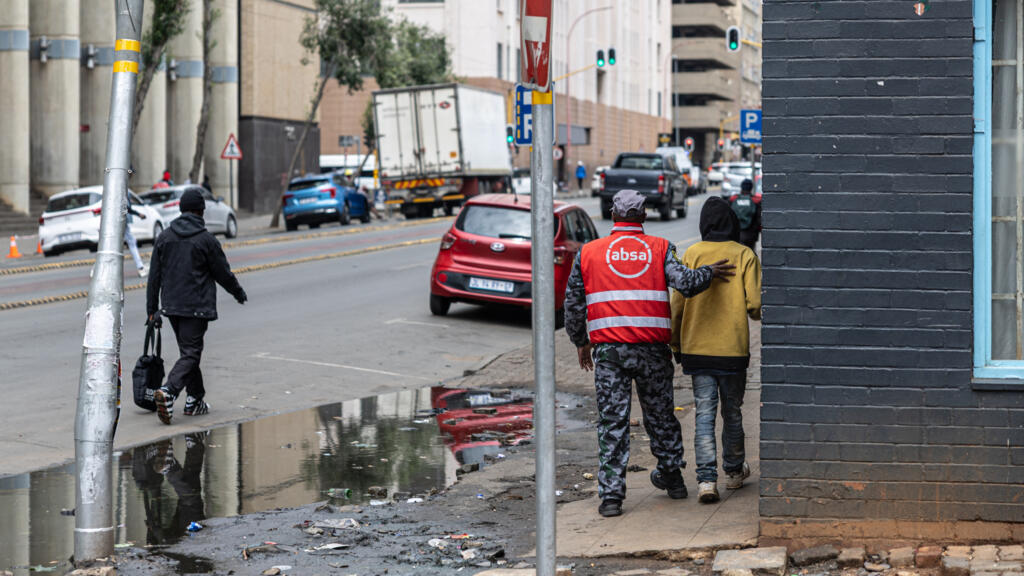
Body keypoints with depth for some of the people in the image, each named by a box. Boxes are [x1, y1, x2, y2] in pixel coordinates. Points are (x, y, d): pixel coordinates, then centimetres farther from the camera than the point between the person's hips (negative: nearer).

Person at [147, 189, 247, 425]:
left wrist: (152, 309, 10)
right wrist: (239, 293, 18)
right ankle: (168, 391, -27)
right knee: (191, 354, -6)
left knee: (189, 351, 18)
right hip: (197, 307, -6)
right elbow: (223, 273, -1)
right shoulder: (206, 239, -8)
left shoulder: (164, 237, 6)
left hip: (171, 306, 6)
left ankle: (195, 400, 21)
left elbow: (154, 276, 6)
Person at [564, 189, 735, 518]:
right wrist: (709, 273, 8)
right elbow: (684, 283, -11)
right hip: (652, 348, 0)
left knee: (612, 419, 1)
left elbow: (573, 303, 12)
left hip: (608, 348, 0)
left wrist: (580, 342, 23)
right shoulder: (659, 248, 3)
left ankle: (611, 494, -4)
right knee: (660, 412, 16)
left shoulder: (589, 252, 8)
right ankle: (671, 476, 32)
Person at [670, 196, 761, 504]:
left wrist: (676, 344, 11)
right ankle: (734, 471, 30)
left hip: (697, 348, 0)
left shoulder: (691, 254, 1)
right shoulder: (745, 255, -3)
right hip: (734, 348, 0)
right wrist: (756, 313, 15)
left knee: (704, 413, 0)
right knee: (732, 412, 15)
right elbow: (755, 305, -10)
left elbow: (677, 304, 1)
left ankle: (706, 479, -12)